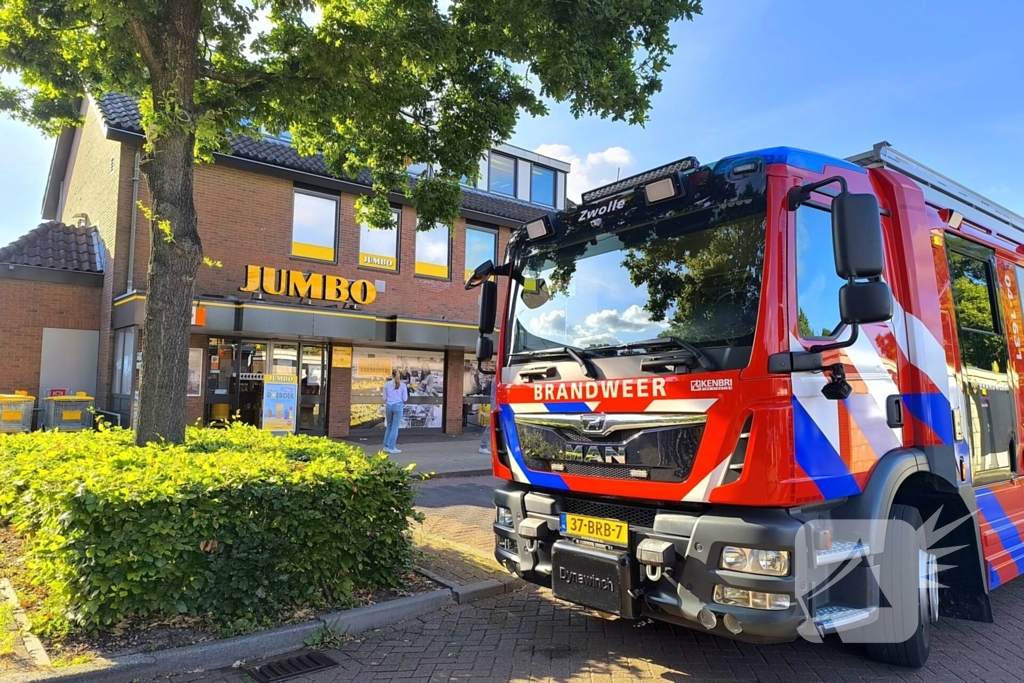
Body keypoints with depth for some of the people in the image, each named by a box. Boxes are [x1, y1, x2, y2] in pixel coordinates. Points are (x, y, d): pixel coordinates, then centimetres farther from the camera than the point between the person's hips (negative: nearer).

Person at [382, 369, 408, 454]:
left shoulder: (387, 384, 1)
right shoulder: (402, 385, -3)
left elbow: (384, 398, 6)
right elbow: (405, 399, -1)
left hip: (388, 406, 3)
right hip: (398, 406, -3)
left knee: (389, 426, 17)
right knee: (395, 428, 2)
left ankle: (386, 446, 13)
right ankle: (391, 448, -1)